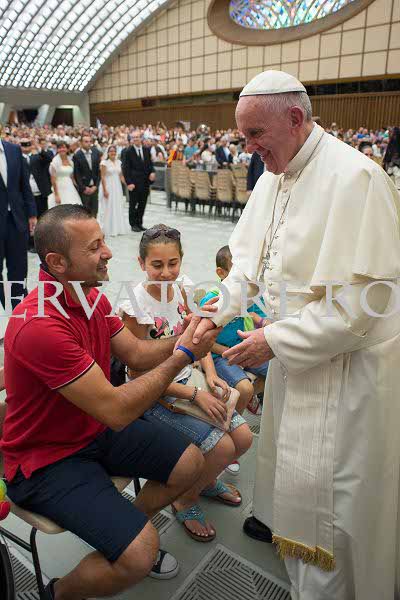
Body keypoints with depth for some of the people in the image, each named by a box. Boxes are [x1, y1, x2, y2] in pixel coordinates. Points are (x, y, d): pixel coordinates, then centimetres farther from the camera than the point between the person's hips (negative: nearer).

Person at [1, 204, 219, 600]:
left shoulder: (91, 296, -2)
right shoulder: (40, 326, -32)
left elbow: (136, 354, 3)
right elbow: (116, 411, -30)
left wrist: (183, 337, -16)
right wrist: (182, 355, -24)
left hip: (96, 430, 9)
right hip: (48, 459, -8)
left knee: (190, 463, 5)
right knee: (140, 556, -19)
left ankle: (124, 534, 28)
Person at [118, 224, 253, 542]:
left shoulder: (178, 290, -3)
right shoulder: (134, 307, -22)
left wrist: (210, 374, -8)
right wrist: (195, 394, -20)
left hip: (188, 380, 7)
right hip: (155, 397, -6)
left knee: (243, 437, 0)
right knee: (222, 447, -16)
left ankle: (207, 480, 31)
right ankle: (186, 501, 14)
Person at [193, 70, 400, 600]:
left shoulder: (354, 177, -23)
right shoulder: (273, 175, 3)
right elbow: (248, 256, 9)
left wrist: (274, 342, -23)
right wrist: (216, 312, -4)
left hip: (344, 362, -8)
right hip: (294, 349, 8)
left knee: (325, 486, 7)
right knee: (286, 446, 28)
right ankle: (281, 518, 56)